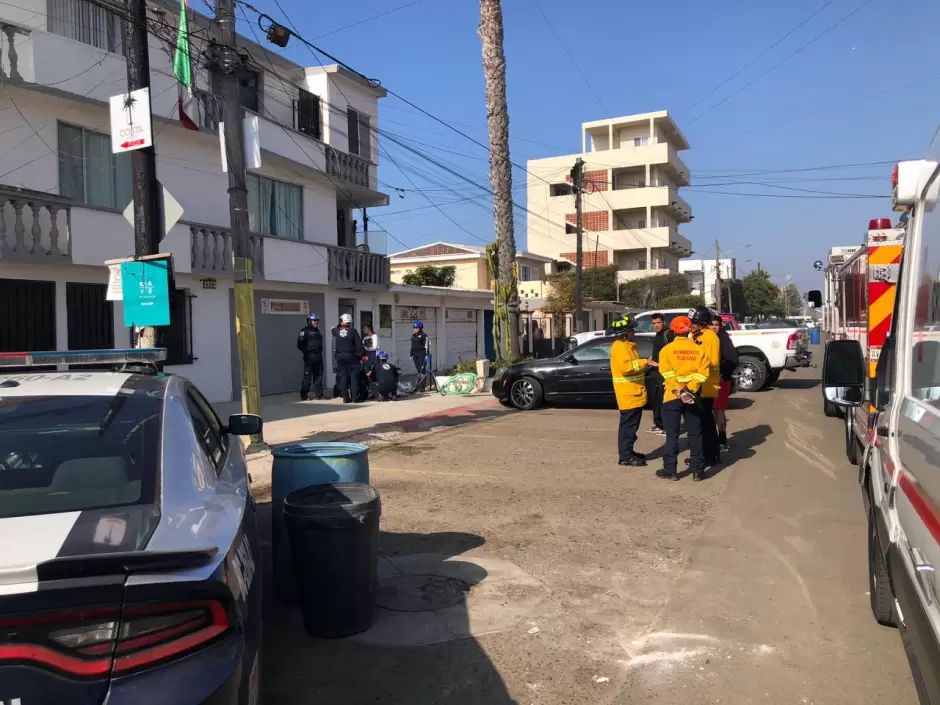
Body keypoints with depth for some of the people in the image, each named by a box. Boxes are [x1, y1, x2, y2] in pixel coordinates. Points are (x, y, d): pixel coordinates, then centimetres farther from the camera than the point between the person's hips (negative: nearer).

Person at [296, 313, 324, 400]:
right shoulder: (304, 331, -6)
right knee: (307, 376, -6)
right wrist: (306, 351, -8)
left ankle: (318, 394, 15)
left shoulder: (318, 331, 18)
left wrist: (320, 350, 13)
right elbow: (300, 344, -11)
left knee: (318, 375, 9)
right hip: (309, 356, -7)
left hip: (318, 356, 7)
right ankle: (304, 395, -1)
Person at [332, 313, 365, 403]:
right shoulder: (353, 331, -9)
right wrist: (362, 354, -2)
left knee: (343, 376, 7)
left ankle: (345, 397, 6)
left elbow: (332, 328, 27)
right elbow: (359, 344, -9)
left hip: (340, 356, 3)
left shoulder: (336, 331, 1)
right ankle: (355, 397, -3)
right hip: (351, 355, -3)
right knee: (354, 376, 1)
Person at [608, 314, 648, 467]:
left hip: (634, 393, 10)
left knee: (632, 425, 16)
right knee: (628, 425, -7)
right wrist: (644, 362, -30)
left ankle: (629, 452, 24)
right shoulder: (619, 347, -17)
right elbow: (624, 367, -31)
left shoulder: (629, 345, 16)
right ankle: (625, 456, -3)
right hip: (628, 394, -10)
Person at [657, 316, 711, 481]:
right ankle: (697, 471, 11)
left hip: (672, 397, -2)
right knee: (695, 434, 8)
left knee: (672, 435, 4)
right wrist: (690, 390, -11)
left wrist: (680, 392, -15)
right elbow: (703, 373, -7)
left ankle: (670, 470, 7)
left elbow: (668, 374, -15)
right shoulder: (698, 350, 3)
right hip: (694, 397, 2)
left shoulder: (667, 350, -5)